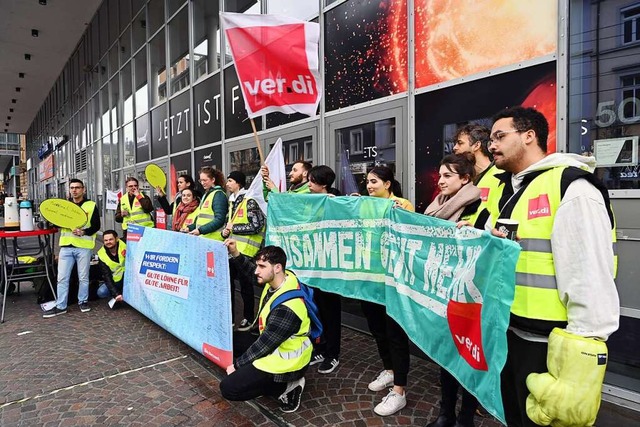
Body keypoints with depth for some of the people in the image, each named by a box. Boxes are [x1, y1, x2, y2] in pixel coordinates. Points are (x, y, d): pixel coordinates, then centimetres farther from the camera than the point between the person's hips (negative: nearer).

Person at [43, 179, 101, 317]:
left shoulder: (91, 205, -1)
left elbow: (96, 226, -4)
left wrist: (83, 232, -19)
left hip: (83, 246, -3)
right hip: (66, 246, 4)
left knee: (83, 277, 8)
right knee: (62, 278, 4)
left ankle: (83, 301, 23)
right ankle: (60, 306, 13)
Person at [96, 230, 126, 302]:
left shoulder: (124, 245, -17)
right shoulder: (102, 255, -12)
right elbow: (107, 277, -15)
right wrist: (116, 294, -24)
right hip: (114, 281, 2)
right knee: (101, 292, -21)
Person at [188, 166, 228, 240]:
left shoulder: (219, 195, -7)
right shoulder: (206, 194, 19)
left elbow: (219, 220, -15)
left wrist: (200, 230, -20)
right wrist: (190, 228, 10)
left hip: (213, 239, -8)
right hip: (202, 237, 8)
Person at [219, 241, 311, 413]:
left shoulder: (286, 308, -34)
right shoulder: (283, 278, -10)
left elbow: (264, 345, -23)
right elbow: (251, 269, 8)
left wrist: (237, 364, -9)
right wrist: (235, 254, -9)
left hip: (286, 361, -9)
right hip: (277, 346, 9)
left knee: (228, 388, -9)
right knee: (235, 339, 19)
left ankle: (287, 386, -3)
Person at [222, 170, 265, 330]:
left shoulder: (249, 201, -12)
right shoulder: (232, 201, 14)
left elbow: (256, 226, -19)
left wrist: (234, 227, -13)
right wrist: (225, 231, 1)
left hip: (245, 251, -8)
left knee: (245, 285, 3)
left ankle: (248, 318, 18)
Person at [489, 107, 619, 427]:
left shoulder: (570, 186, -16)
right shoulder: (507, 189, 11)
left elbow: (591, 277, -20)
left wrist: (584, 349, -20)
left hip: (548, 345, -8)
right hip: (509, 334, 8)